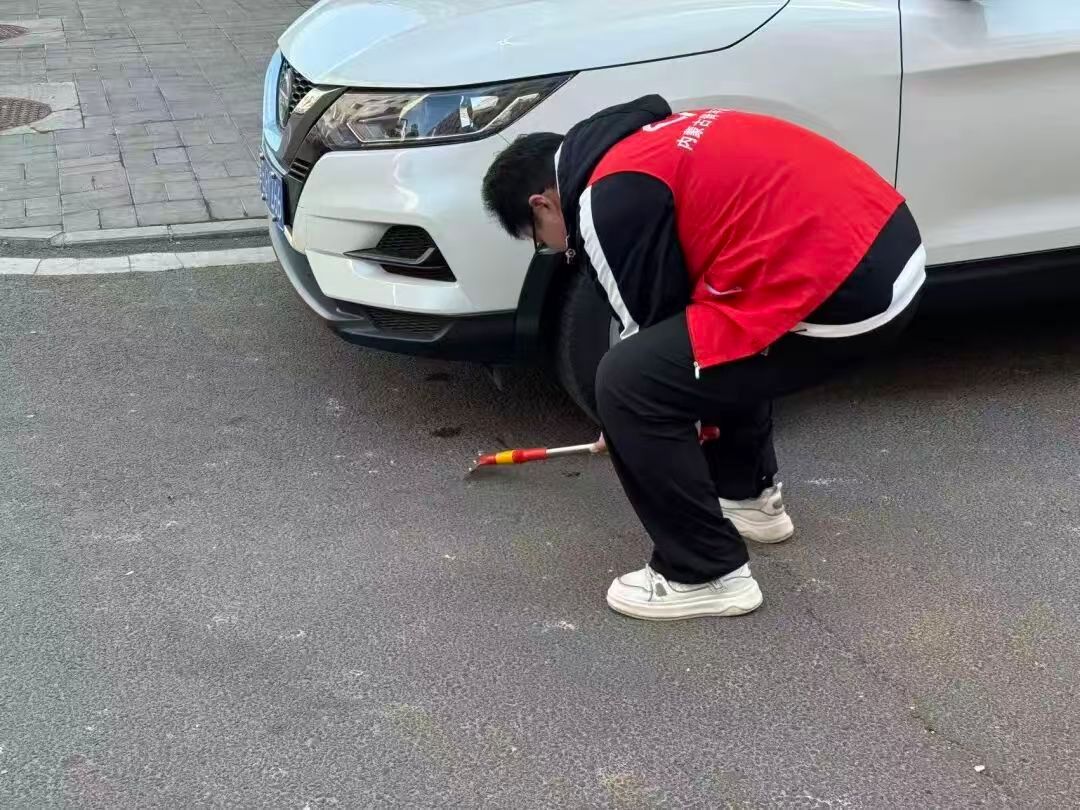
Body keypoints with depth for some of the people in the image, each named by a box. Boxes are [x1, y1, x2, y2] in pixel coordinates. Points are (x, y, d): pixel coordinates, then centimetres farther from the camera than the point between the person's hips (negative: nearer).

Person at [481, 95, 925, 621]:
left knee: (627, 386, -6)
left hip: (844, 294, -10)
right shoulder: (643, 142, 22)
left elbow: (652, 323, 1)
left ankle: (708, 575, 5)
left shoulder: (609, 201, -8)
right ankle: (750, 496, 41)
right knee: (722, 343, 33)